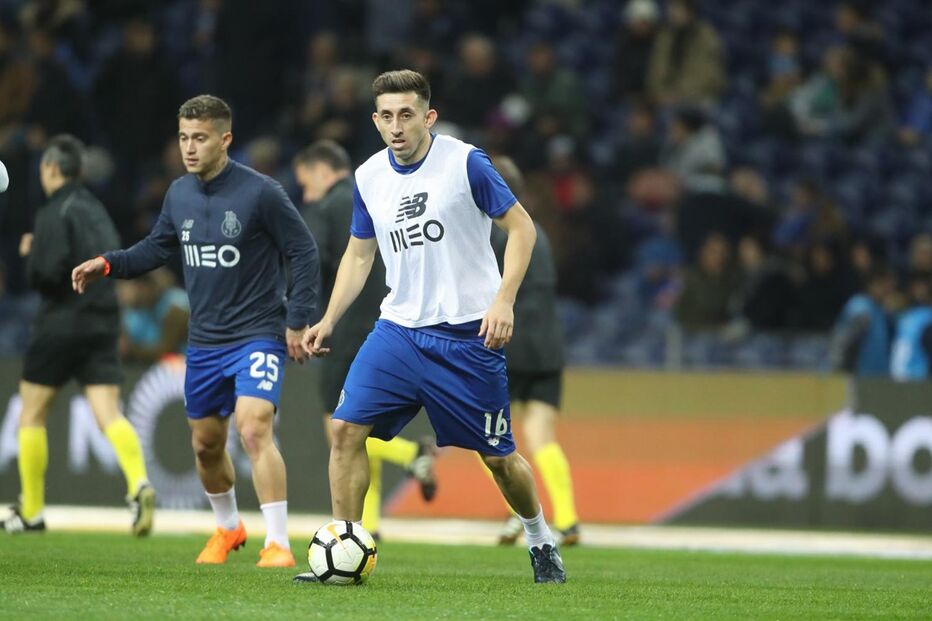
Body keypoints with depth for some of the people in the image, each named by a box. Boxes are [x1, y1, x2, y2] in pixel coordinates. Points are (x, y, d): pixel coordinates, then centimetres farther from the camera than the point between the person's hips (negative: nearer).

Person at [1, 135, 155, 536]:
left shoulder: (54, 214, -10)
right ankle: (139, 484, -29)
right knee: (109, 414, -3)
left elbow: (46, 274, -18)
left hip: (62, 321, -6)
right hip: (103, 322, 6)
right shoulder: (95, 209, 14)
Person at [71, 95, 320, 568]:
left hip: (257, 336, -7)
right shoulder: (179, 194, 3)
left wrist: (297, 321, -12)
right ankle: (228, 528, 40)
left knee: (254, 429, -24)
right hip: (204, 342, 7)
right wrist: (108, 264, 2)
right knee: (206, 443, 15)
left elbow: (304, 253, -10)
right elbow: (158, 247, 18)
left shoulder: (260, 193, -15)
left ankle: (278, 545, -22)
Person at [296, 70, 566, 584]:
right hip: (399, 329, 4)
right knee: (346, 427, -13)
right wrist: (328, 321, 6)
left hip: (469, 334, -4)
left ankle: (540, 540, 30)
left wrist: (503, 301, -17)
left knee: (498, 456, 3)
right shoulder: (369, 177, 4)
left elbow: (521, 227, -6)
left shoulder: (465, 163, -10)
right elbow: (359, 254, 16)